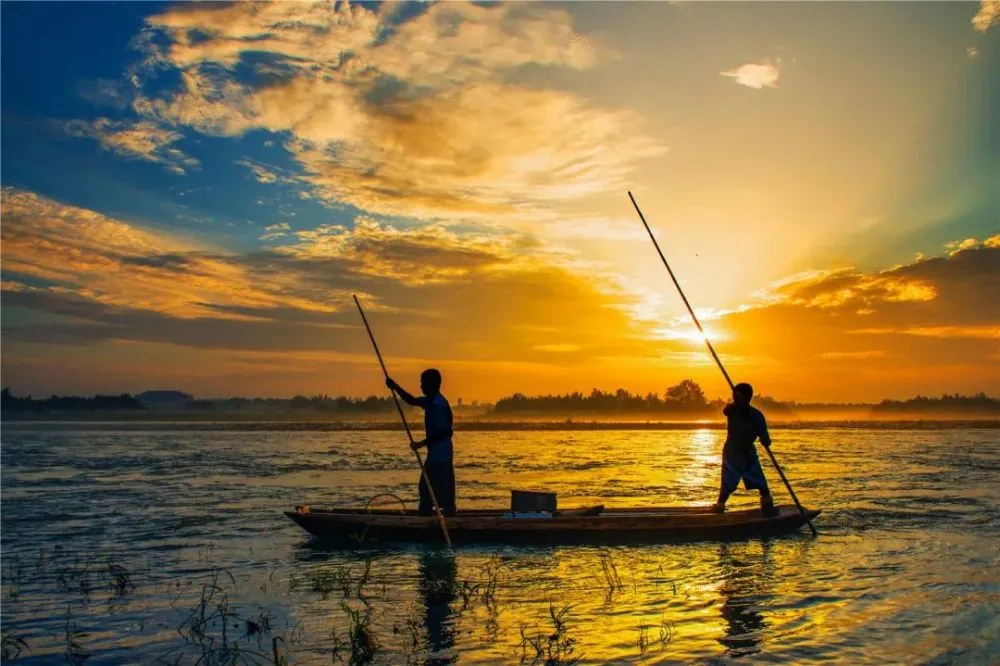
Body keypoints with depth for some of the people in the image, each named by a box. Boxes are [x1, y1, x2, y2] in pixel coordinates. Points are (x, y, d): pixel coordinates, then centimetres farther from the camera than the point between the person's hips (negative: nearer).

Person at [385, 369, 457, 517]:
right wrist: (395, 387, 12)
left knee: (444, 494, -7)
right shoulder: (430, 401, 11)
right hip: (433, 455, 10)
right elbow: (411, 400, 23)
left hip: (441, 456, -10)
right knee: (426, 491, 16)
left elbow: (441, 432, -22)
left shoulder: (440, 404, -18)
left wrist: (421, 443, -18)